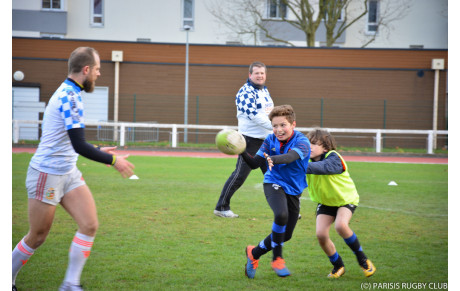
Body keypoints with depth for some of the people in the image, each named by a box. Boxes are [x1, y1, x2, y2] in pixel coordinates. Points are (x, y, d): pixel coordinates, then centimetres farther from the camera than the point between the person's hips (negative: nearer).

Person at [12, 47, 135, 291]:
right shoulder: (69, 97, -21)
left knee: (89, 225, -4)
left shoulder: (68, 94, 10)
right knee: (37, 237, 3)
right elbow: (79, 146, -26)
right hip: (47, 176, -9)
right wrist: (113, 160, -17)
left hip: (68, 173, 9)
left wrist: (98, 151, 21)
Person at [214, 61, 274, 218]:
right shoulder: (246, 92, -13)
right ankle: (221, 207, 2)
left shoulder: (265, 90, 15)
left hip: (266, 140, 8)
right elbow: (253, 115, -23)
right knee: (240, 174, -7)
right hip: (250, 139, -8)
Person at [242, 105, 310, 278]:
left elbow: (291, 157, -37)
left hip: (293, 190, 1)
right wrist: (242, 152, -24)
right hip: (274, 184, -1)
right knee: (281, 215, -32)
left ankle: (254, 253, 32)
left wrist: (273, 159, -57)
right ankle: (277, 259, -15)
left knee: (286, 235, 7)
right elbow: (255, 163, -5)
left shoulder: (301, 142, -16)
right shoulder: (270, 140, -4)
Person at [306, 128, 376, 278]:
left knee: (340, 225, -31)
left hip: (345, 198, -5)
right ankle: (338, 266, 13)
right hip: (325, 202, 5)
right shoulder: (310, 160, -10)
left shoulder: (333, 158, -29)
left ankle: (362, 259, -8)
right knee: (321, 234, -13)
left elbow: (325, 167, -50)